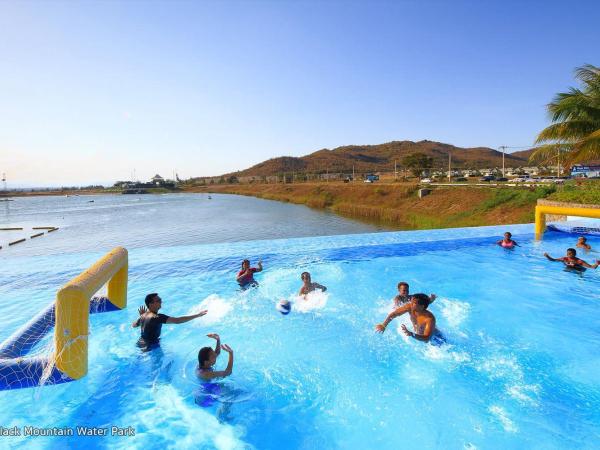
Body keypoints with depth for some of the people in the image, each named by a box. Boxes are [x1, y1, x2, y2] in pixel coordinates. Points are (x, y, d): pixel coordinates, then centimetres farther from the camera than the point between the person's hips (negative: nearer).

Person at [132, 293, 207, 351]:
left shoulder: (143, 315, -1)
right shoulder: (157, 317, -29)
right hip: (151, 347, -9)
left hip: (141, 344, 9)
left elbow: (133, 325, 21)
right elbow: (177, 320, -39)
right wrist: (197, 315, -40)